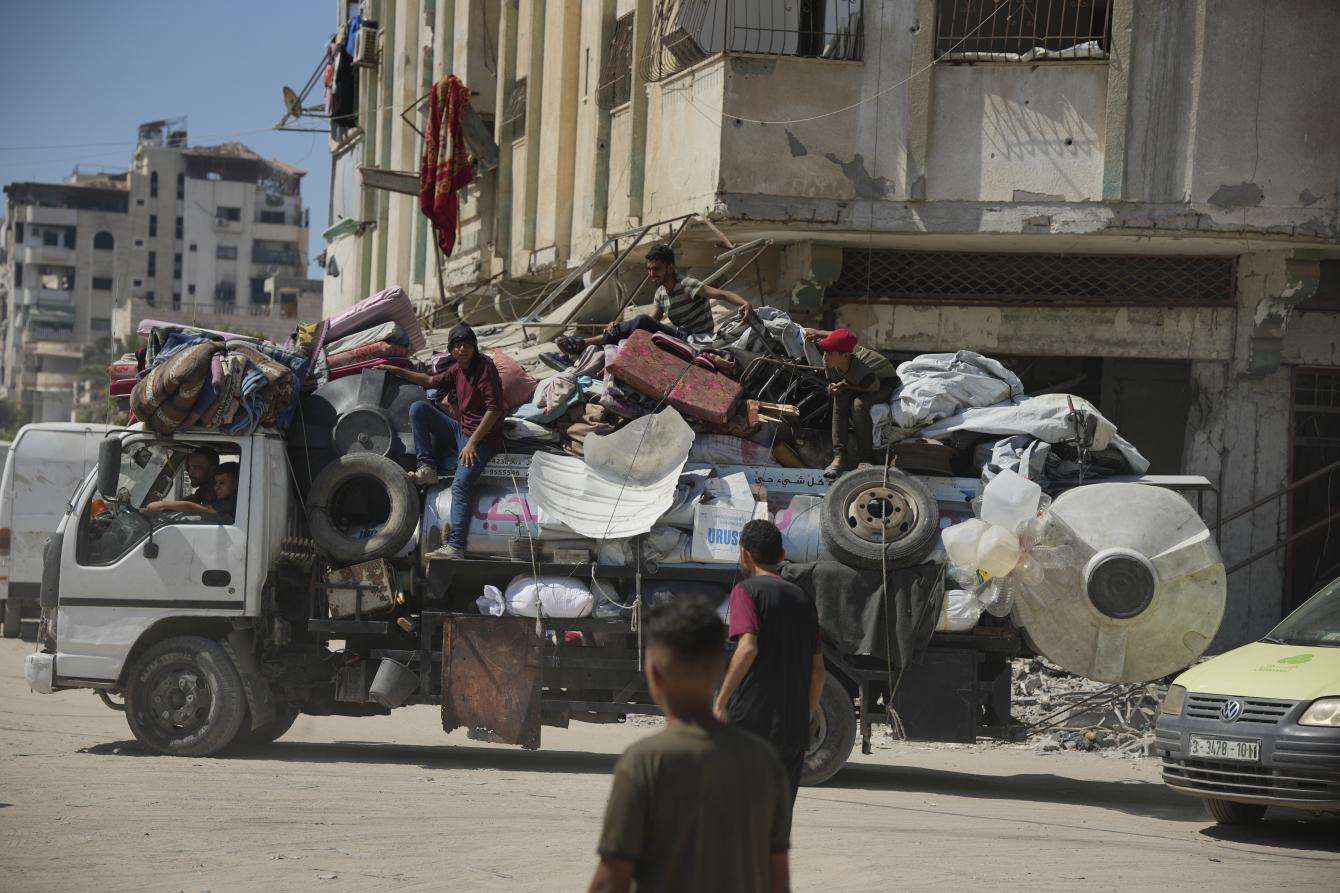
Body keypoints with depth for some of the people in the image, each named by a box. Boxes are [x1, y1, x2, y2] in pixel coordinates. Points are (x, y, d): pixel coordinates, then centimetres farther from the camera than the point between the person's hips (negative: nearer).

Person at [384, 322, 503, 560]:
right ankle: (427, 469, -5)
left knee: (461, 485, -27)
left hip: (482, 438, -8)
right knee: (418, 408, 0)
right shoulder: (457, 369, 11)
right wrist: (397, 371, 31)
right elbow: (432, 381, 31)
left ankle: (455, 547, -38)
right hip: (460, 431, 8)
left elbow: (494, 409, -19)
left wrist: (472, 442, -22)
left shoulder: (485, 367, -14)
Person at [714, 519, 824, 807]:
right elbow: (818, 670, 15)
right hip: (792, 731, 5)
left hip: (750, 722, -5)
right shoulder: (801, 597, 16)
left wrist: (720, 702, -17)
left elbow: (748, 647, -19)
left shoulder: (747, 590, -3)